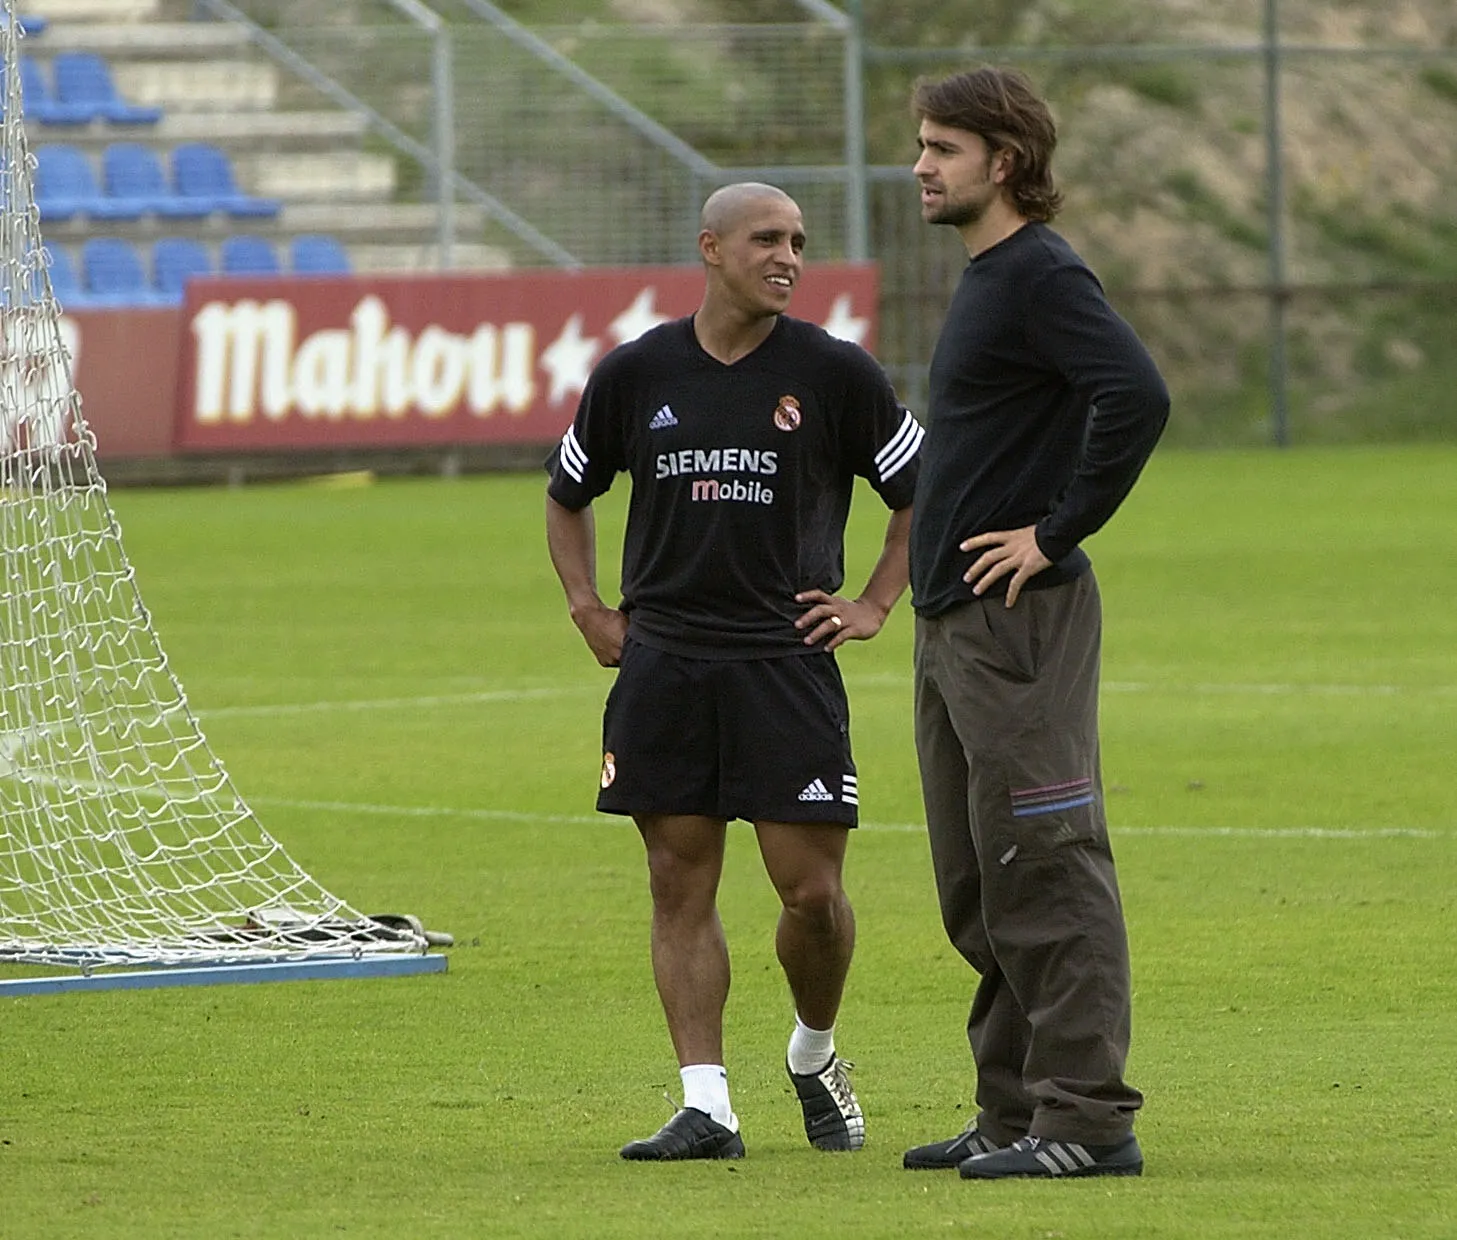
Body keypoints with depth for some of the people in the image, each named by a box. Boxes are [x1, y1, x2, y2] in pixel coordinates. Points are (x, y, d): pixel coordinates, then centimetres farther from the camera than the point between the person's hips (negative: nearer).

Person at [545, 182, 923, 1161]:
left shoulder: (834, 372, 0)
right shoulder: (637, 373, 5)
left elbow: (923, 492, 11)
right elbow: (566, 494, 21)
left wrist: (875, 606, 4)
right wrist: (589, 611, 12)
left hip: (787, 658, -2)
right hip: (662, 663, 2)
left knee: (812, 888, -4)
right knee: (681, 885, 0)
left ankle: (816, 1056, 23)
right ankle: (707, 1106, 2)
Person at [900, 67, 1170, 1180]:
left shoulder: (1043, 275, -13)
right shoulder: (988, 279, 18)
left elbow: (1138, 397, -27)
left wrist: (1057, 533, -21)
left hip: (1021, 622, -10)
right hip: (957, 623, 10)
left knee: (1047, 875, -10)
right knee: (980, 891, 13)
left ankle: (1087, 1118, -9)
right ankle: (1017, 1111, 19)